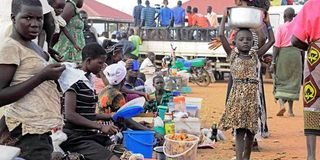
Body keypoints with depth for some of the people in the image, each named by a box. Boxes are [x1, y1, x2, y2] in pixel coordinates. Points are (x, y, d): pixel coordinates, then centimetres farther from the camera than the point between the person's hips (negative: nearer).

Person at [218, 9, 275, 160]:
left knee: (251, 130, 8)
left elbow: (272, 41, 16)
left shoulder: (255, 55, 13)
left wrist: (267, 23, 19)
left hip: (252, 96, 3)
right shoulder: (233, 54, 6)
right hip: (238, 95, -3)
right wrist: (224, 18, 7)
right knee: (239, 129, -8)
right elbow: (221, 35, -1)